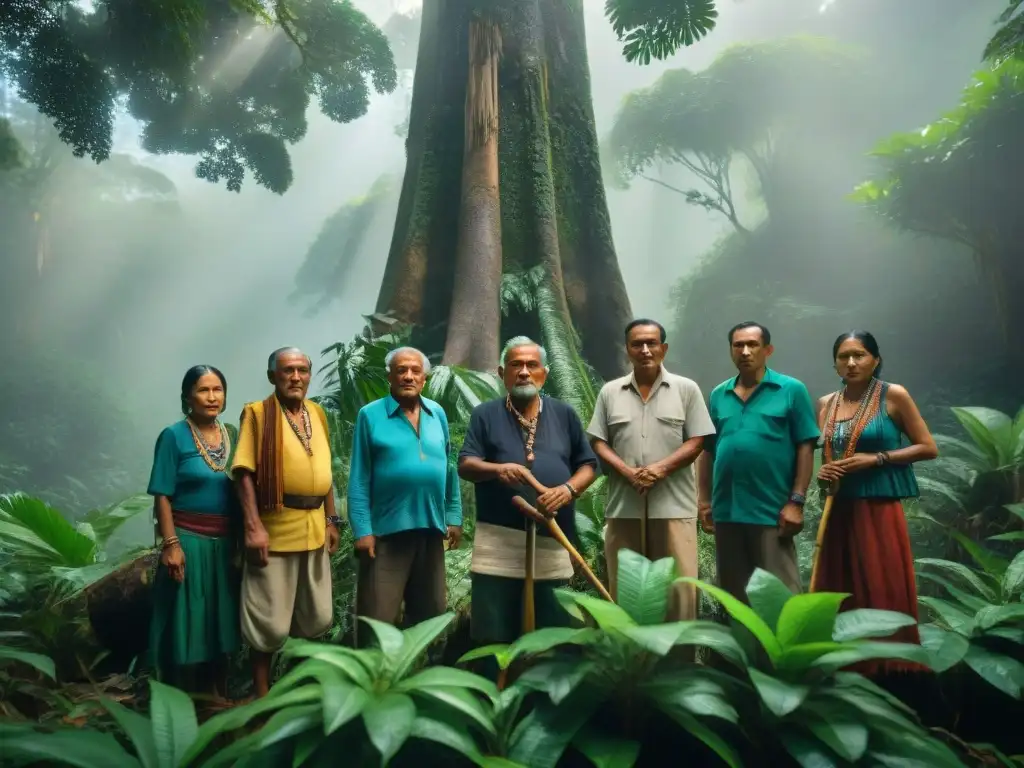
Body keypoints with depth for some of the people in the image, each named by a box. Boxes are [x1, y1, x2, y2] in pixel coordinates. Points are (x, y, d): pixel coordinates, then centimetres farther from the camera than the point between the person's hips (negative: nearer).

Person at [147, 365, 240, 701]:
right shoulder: (174, 436, -7)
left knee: (221, 619, 13)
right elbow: (162, 496, -9)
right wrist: (171, 544, -16)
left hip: (226, 542, 5)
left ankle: (220, 696, 27)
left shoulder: (231, 435, 6)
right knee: (189, 623, 4)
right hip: (189, 540, -5)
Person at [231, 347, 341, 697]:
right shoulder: (257, 412, -6)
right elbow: (245, 473, -12)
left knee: (316, 618, 15)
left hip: (314, 529, 6)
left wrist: (331, 519, 13)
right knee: (270, 621, 2)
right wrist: (253, 526, -20)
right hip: (275, 529, -6)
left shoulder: (317, 413, 11)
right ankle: (262, 694, 19)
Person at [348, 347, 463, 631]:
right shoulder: (371, 415, -5)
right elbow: (359, 478, -6)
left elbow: (449, 468, 11)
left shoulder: (437, 413, 8)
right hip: (386, 529, -4)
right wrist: (362, 530, -11)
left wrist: (454, 517, 7)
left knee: (431, 613, 17)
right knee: (378, 619, 2)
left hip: (431, 527, 5)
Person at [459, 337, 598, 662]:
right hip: (499, 540, -2)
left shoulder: (564, 414, 11)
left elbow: (588, 464, 10)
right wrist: (497, 469, -22)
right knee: (494, 635, 2)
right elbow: (465, 465, -1)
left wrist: (569, 489, -10)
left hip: (552, 540, 2)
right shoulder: (485, 414, 6)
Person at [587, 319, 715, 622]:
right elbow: (598, 442, 5)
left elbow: (697, 441, 0)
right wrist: (627, 471, -12)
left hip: (674, 504, -1)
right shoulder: (610, 392, 9)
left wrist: (662, 468, -15)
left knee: (680, 585, -1)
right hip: (624, 504, 2)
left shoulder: (686, 389, 5)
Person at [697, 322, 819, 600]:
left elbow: (805, 448, -4)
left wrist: (796, 501, -10)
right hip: (726, 511, 4)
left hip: (772, 511, -4)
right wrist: (704, 500, 8)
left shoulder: (791, 390, -1)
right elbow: (708, 450, 13)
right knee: (733, 594, 14)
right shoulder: (718, 395, 10)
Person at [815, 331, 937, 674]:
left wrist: (877, 458, -14)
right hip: (838, 511, 5)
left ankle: (889, 666, 11)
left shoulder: (894, 395, -4)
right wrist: (823, 472, 0)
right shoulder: (825, 404, 10)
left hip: (879, 510, -5)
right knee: (839, 597, 9)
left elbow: (928, 448, -4)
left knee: (883, 596, -3)